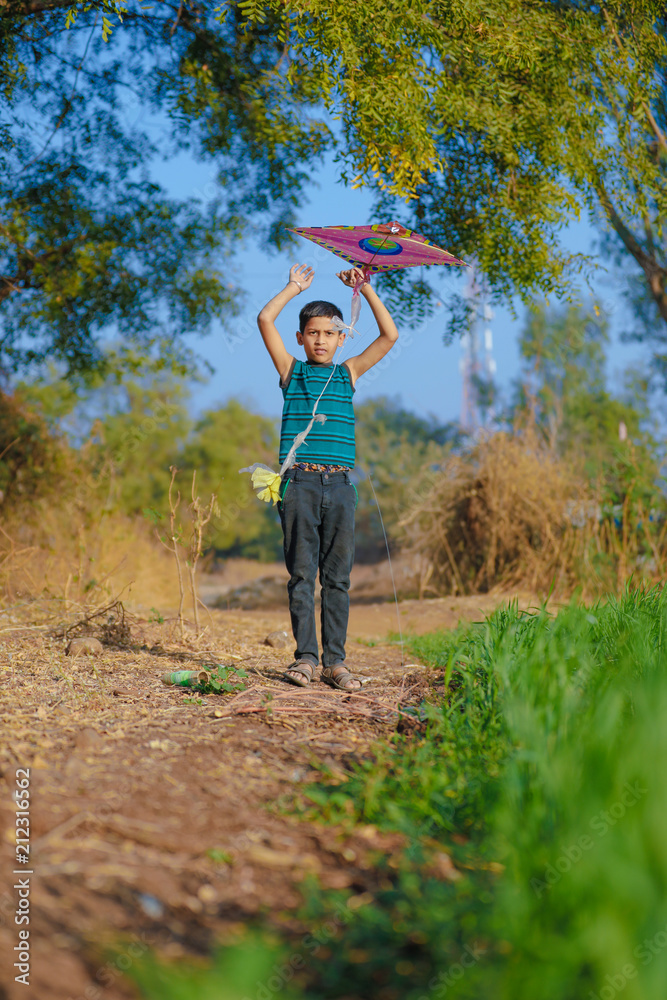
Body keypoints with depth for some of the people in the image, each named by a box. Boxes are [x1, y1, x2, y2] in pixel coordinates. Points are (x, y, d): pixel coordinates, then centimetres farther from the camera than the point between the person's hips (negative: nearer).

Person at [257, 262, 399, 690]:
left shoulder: (348, 373, 16)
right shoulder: (292, 371, 12)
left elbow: (390, 336, 12)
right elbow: (266, 320, 3)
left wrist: (365, 289, 12)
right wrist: (295, 287, 13)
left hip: (340, 483, 2)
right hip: (299, 482, -1)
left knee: (338, 575, 3)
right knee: (302, 573, -1)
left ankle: (335, 661, 7)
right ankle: (305, 657, 4)